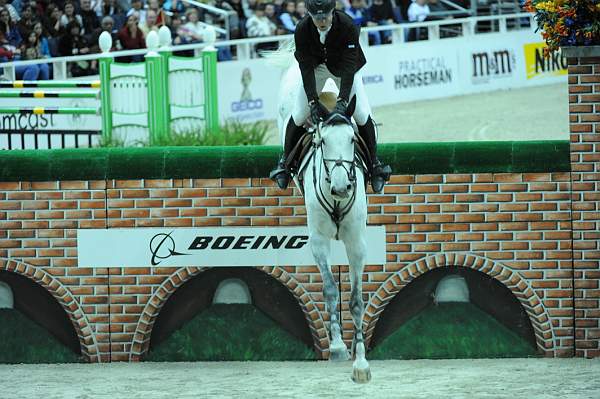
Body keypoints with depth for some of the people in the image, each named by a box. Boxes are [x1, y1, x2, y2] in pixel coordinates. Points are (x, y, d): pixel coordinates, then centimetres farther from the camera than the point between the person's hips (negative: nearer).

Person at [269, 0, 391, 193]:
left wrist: (342, 100, -44)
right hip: (316, 67, 1)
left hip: (342, 68, -1)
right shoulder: (302, 29, -28)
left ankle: (375, 163, 2)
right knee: (298, 115, -8)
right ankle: (285, 161, 11)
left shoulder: (348, 26, -33)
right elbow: (306, 68, -26)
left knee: (362, 115, -13)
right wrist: (313, 101, -36)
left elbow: (349, 67, -35)